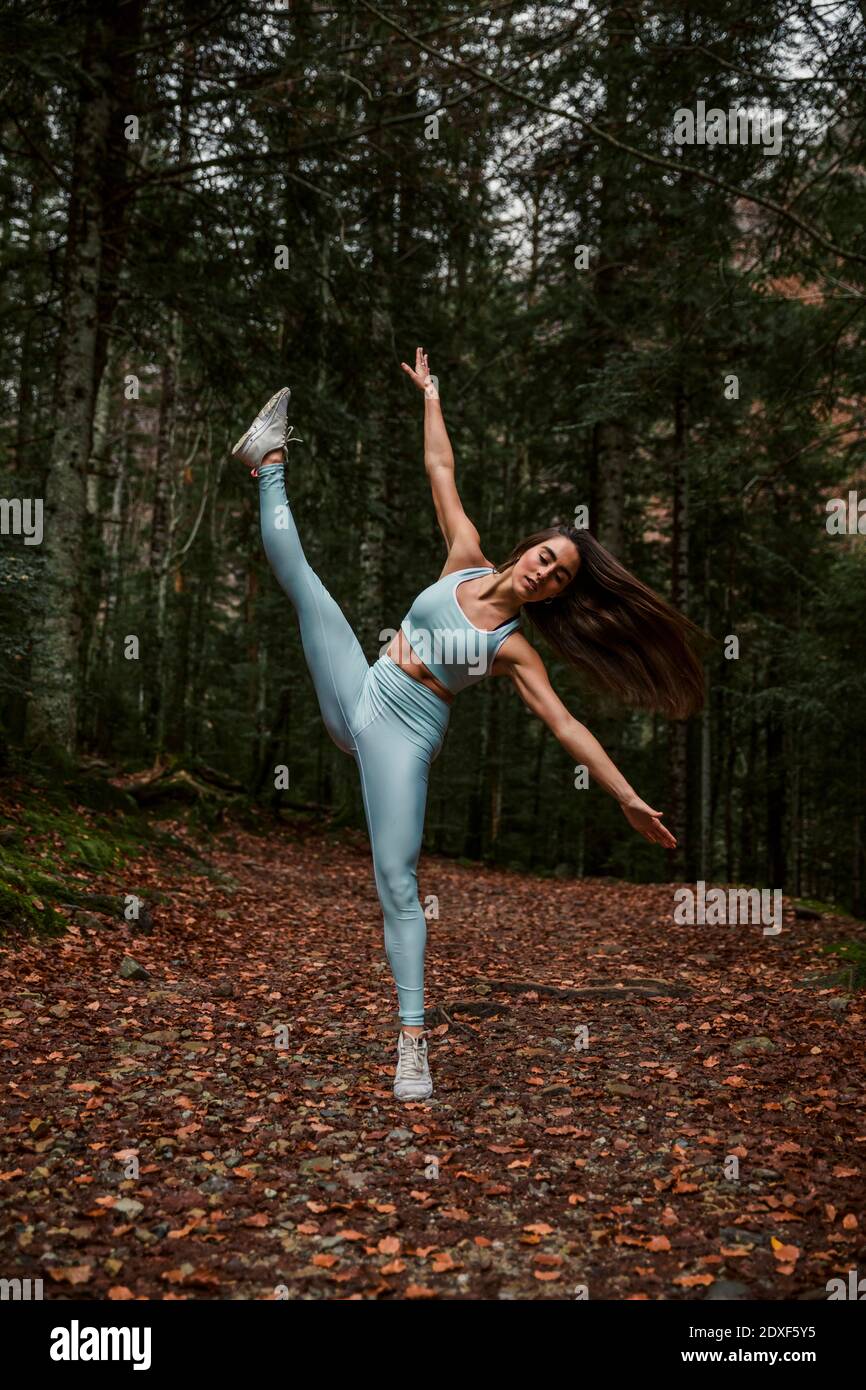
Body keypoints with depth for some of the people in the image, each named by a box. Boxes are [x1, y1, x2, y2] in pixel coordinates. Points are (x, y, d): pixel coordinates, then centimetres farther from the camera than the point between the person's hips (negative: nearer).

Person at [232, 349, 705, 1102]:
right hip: (355, 696, 4)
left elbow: (567, 726, -9)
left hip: (404, 735, -4)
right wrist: (430, 393, 12)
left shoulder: (513, 648, -8)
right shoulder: (467, 559, 2)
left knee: (397, 880, -16)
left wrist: (630, 799, -12)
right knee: (295, 567, 5)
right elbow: (441, 468, 8)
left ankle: (413, 1037, -11)